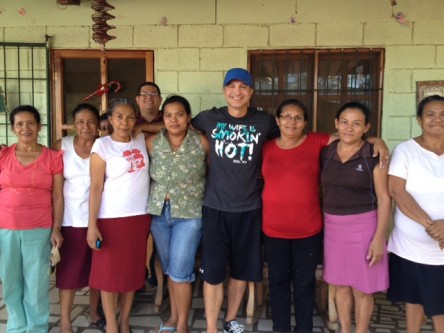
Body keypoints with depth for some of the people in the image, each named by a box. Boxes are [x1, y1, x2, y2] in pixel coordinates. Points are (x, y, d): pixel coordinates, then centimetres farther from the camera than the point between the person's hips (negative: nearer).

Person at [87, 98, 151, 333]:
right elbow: (96, 187, -10)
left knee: (132, 270, 12)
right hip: (111, 218, -4)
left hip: (140, 217, 4)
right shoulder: (102, 146, -7)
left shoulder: (142, 141, 6)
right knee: (109, 272, 5)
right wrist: (92, 225, -13)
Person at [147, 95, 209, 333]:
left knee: (180, 271, -3)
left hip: (190, 213, -3)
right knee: (169, 269, 15)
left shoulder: (201, 143, -9)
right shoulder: (152, 143, -2)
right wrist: (154, 200, 3)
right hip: (159, 212, 3)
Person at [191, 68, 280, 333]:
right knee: (213, 271, 1)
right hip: (216, 207, -1)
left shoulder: (265, 122, -3)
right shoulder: (209, 118, -2)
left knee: (242, 269, 14)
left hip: (249, 208, 1)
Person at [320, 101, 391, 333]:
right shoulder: (326, 153, 3)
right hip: (332, 225, 4)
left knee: (361, 288, 6)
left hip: (363, 225, -4)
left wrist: (379, 237, -14)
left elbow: (384, 198, -8)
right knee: (341, 285, 15)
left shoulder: (374, 156, -9)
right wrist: (321, 222, 6)